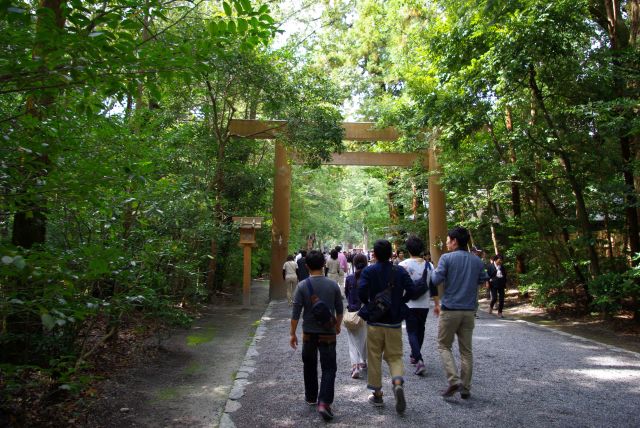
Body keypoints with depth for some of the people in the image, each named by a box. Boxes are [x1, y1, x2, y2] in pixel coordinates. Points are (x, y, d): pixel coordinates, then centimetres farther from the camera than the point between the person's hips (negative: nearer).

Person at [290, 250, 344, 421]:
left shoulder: (302, 286, -9)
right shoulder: (333, 285, -6)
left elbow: (296, 312, -9)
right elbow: (339, 310, 3)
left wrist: (292, 333, 1)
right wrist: (337, 326, 20)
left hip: (309, 333, 1)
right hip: (328, 333, -1)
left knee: (309, 366, 19)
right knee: (329, 368, 5)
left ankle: (311, 397, 33)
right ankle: (324, 403, -7)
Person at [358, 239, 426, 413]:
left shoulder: (368, 271, -8)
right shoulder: (400, 271, -2)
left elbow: (361, 292, -20)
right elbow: (413, 292, -8)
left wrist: (368, 303, 0)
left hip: (374, 321, -1)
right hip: (394, 321, 2)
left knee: (374, 357, 11)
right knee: (395, 356, 13)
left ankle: (377, 394, 19)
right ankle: (398, 382, -13)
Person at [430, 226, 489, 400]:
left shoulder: (447, 258, -11)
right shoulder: (477, 261, 5)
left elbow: (436, 280, -15)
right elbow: (483, 279, 15)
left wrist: (434, 271, 5)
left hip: (450, 310, -4)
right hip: (469, 311, 5)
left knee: (444, 346, 9)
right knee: (466, 350, 12)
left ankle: (454, 380, -6)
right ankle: (465, 388, 16)